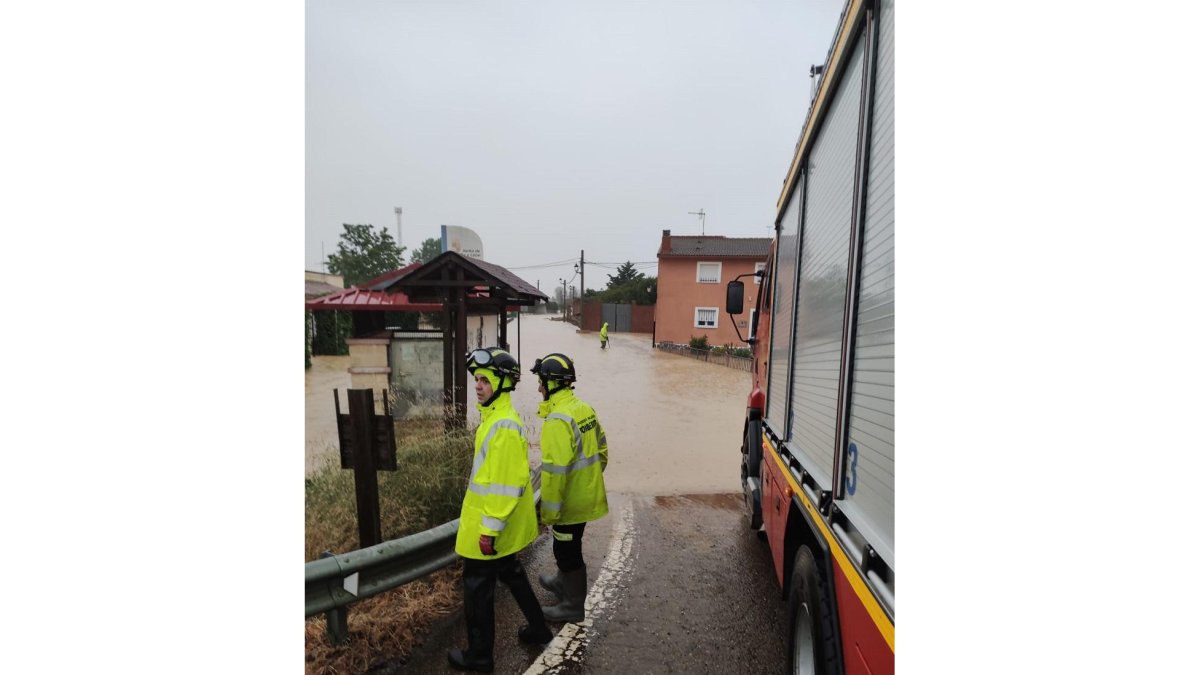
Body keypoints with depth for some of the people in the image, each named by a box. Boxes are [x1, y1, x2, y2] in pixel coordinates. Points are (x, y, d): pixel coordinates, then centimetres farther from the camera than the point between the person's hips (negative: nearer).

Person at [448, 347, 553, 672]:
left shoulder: (504, 426, -26)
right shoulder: (493, 416, 6)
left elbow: (507, 484, -26)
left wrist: (490, 529, -21)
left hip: (491, 529, -10)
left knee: (477, 586, 9)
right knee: (510, 573, 24)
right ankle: (538, 628, 41)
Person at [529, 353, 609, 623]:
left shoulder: (558, 421, -26)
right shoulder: (585, 409, 1)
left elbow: (555, 472, -28)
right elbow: (602, 450, 10)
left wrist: (548, 512, -19)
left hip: (570, 501, -9)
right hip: (587, 495, 9)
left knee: (567, 550, 12)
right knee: (568, 546, 28)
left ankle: (573, 605, 30)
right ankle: (563, 582, 50)